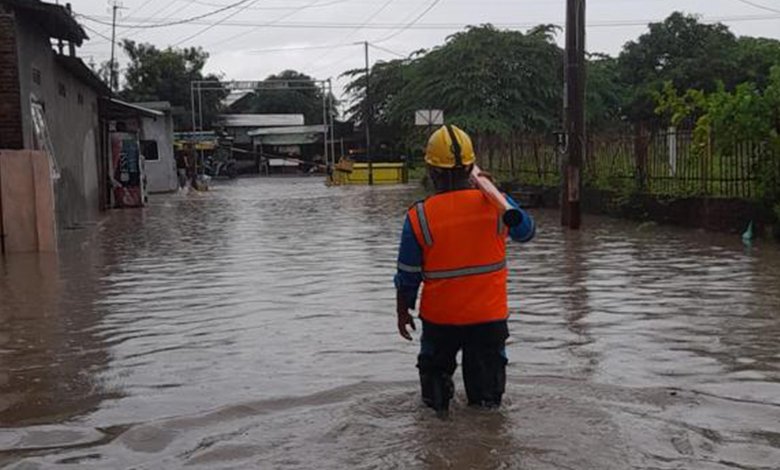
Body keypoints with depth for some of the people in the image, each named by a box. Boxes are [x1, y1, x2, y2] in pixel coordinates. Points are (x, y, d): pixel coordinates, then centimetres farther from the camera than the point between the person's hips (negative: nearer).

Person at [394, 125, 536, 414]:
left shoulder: (419, 217, -16)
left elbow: (408, 276, -8)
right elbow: (527, 233, 9)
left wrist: (403, 312, 10)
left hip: (439, 318, -1)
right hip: (489, 315, 1)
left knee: (435, 369, 25)